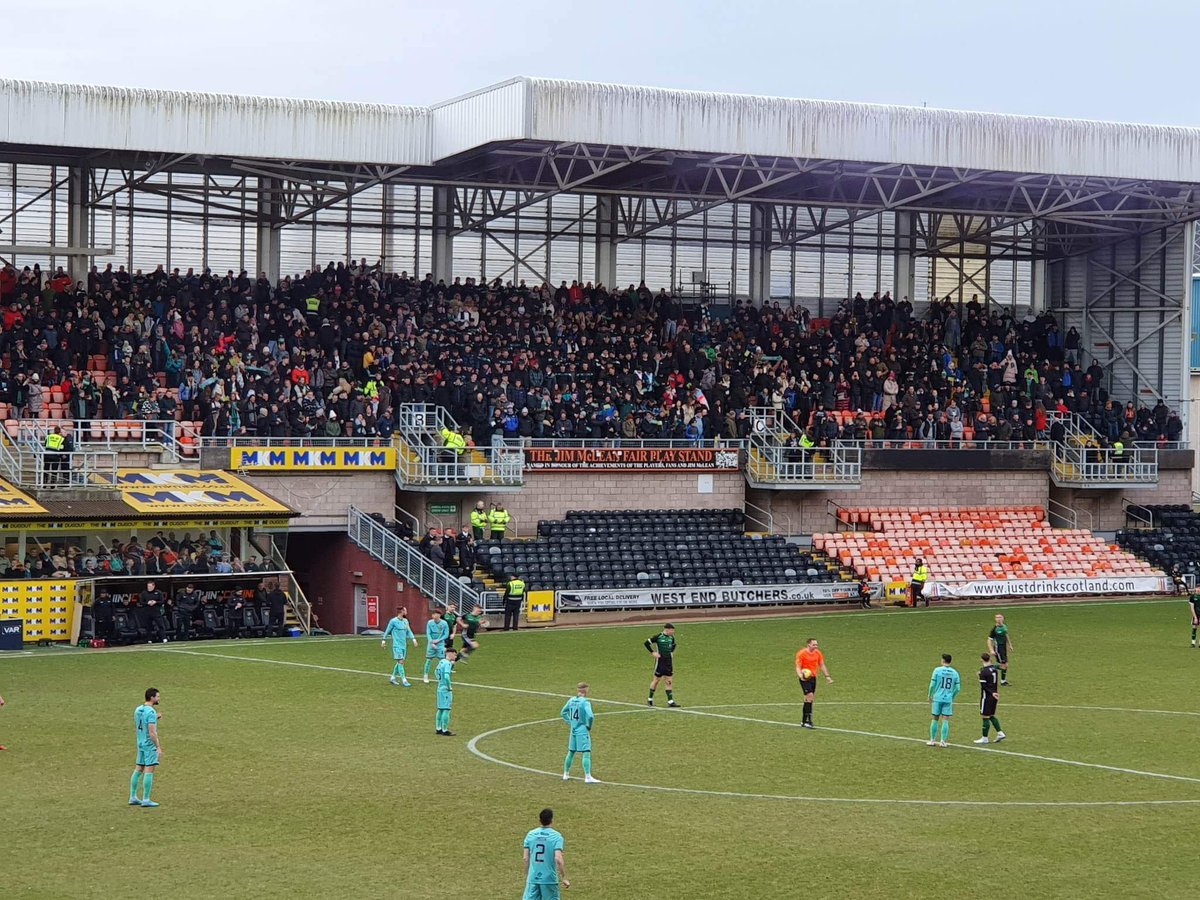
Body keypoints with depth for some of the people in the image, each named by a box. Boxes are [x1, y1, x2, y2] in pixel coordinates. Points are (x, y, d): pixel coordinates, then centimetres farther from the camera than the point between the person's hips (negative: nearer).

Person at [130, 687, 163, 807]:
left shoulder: (138, 710, 9)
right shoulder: (151, 712, -18)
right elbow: (152, 732, -23)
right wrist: (159, 747, -20)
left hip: (140, 744, 9)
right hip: (150, 745, -9)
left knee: (138, 770, 13)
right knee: (149, 770, -5)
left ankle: (133, 797, 17)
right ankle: (146, 800, -6)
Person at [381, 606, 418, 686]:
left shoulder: (405, 621, 10)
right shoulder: (393, 621, -9)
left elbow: (409, 631, 13)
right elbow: (387, 631, 1)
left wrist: (413, 639, -1)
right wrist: (384, 640, 6)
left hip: (404, 645, 7)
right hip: (397, 645, -7)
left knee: (399, 662, 10)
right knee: (401, 661, -12)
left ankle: (393, 678, 24)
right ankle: (404, 680, -12)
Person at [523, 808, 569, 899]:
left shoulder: (531, 834, 4)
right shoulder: (556, 836, -7)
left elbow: (526, 858, 5)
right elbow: (558, 859, -16)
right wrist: (563, 878, -9)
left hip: (532, 878, 3)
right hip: (549, 879, -3)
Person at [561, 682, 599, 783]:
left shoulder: (571, 700, 6)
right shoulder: (585, 702, -15)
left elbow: (563, 713, 19)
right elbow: (590, 716, -26)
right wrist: (589, 726, -9)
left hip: (573, 730, 7)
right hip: (583, 731, -7)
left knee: (571, 752, 18)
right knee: (586, 753, -7)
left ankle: (566, 774, 28)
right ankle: (588, 777, -13)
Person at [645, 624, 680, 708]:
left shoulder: (671, 637, 5)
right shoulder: (658, 636, -13)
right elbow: (646, 643, -10)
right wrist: (653, 652, -12)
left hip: (669, 662, 5)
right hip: (660, 661, -5)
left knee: (669, 681, 2)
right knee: (656, 680, 4)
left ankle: (670, 701, 3)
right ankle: (650, 699, 18)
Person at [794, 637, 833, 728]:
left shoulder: (818, 653, 7)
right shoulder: (801, 653, -10)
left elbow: (822, 665, 16)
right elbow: (798, 667, -10)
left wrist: (827, 676, 11)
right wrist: (801, 676, -28)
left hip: (813, 677, 7)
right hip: (805, 678, -7)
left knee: (808, 698, 9)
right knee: (810, 696, -18)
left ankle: (804, 721, 18)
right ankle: (807, 721, -17)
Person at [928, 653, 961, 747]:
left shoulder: (937, 670, -4)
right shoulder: (954, 672, 3)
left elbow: (932, 685, -6)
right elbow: (958, 688, 3)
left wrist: (930, 696, 8)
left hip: (938, 698, -1)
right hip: (948, 699, 1)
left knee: (935, 719, 8)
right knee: (945, 721, 2)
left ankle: (932, 740, 14)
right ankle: (943, 741, -1)